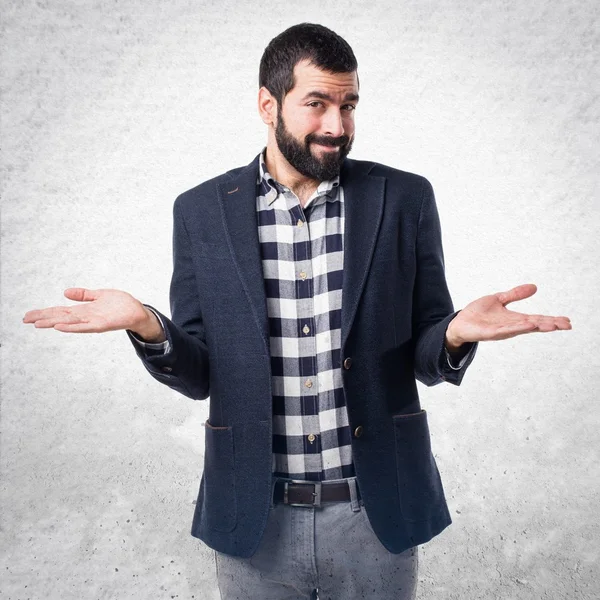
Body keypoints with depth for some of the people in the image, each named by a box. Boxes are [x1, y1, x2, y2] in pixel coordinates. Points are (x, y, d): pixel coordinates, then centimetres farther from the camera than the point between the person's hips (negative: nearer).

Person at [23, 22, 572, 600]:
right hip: (254, 517, 1)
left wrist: (456, 333, -22)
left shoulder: (405, 199, -4)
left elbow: (425, 359, 0)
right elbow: (197, 376, -1)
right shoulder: (202, 211, -3)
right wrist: (148, 326, -21)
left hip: (378, 512, 0)